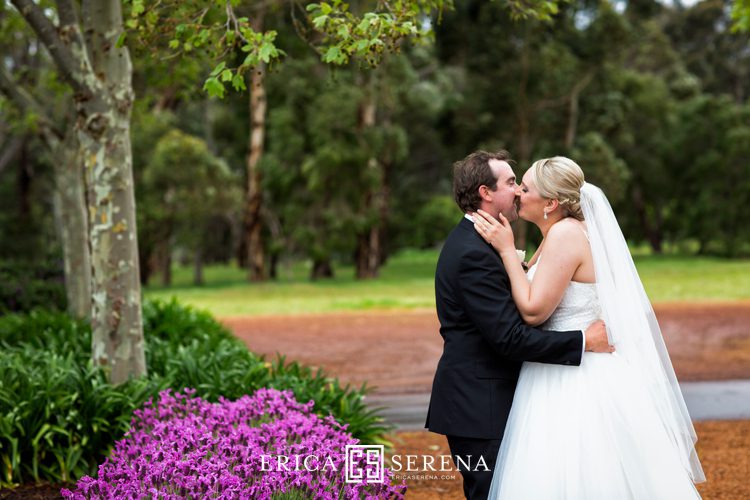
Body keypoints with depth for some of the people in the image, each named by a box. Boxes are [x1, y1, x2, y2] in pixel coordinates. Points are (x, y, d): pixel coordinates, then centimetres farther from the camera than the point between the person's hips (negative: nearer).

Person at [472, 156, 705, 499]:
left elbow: (533, 310, -22)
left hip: (577, 377, -10)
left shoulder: (566, 234, -19)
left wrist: (506, 249, -17)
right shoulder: (561, 232, 10)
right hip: (567, 369, 10)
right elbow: (534, 293, 13)